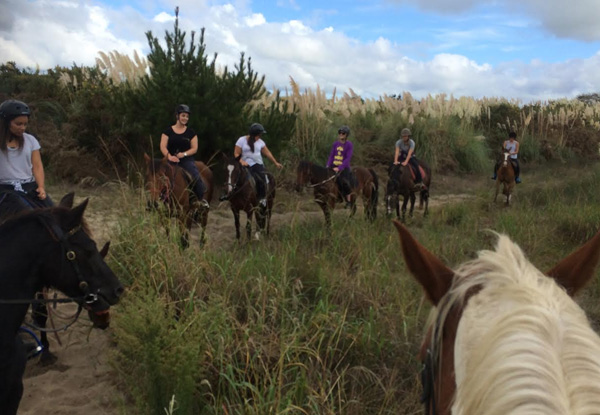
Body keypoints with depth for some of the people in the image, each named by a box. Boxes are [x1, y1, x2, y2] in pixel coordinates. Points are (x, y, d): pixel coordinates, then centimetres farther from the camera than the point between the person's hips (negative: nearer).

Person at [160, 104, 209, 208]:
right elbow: (163, 147, 0)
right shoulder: (168, 131, 8)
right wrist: (169, 156, -19)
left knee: (195, 175, -24)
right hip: (172, 160, 0)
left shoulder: (191, 133, 10)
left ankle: (201, 199, -8)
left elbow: (194, 148, 5)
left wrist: (184, 154, -13)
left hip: (187, 159, 0)